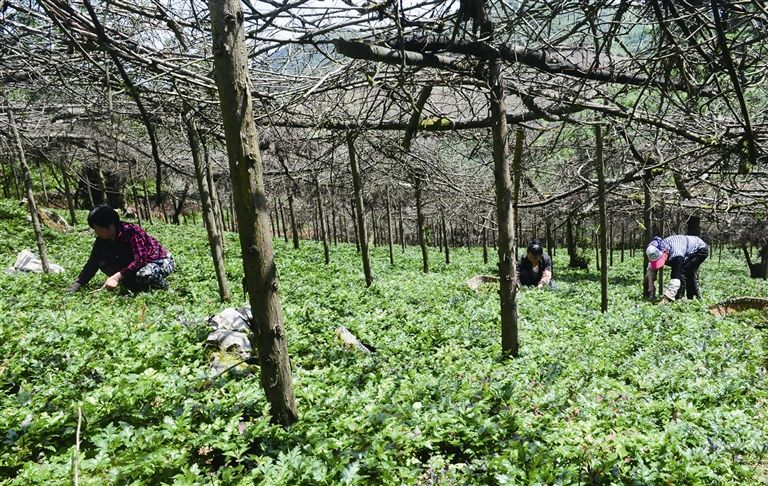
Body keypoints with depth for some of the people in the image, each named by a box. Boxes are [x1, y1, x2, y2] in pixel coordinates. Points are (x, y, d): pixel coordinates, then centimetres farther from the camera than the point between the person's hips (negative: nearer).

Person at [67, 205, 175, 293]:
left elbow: (139, 260, -33)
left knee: (143, 275, -39)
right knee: (103, 263, -8)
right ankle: (135, 286, 2)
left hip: (162, 261, -7)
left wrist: (116, 277, -40)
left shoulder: (131, 232, -27)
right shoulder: (102, 240, -5)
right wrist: (75, 287, -13)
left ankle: (162, 285, -5)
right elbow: (92, 264, -4)